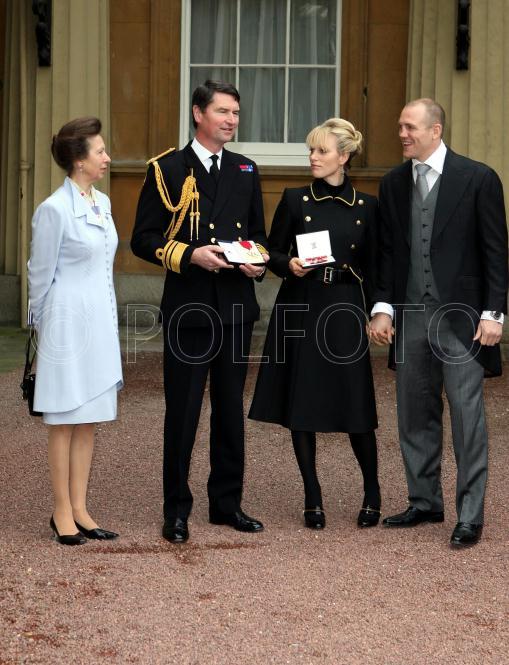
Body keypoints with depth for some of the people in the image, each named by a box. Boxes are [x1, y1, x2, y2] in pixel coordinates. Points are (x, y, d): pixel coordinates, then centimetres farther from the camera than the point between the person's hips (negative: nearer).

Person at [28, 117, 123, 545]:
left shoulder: (102, 203, 8)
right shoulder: (54, 210, -14)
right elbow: (41, 274, -7)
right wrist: (47, 326, 2)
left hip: (100, 324, 7)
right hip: (69, 325, -7)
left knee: (89, 420, 10)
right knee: (65, 421, 1)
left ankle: (80, 509, 16)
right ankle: (62, 513, 9)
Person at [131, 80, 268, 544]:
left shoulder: (246, 171, 11)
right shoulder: (167, 170, -2)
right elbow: (143, 239, -5)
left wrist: (259, 260, -2)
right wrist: (190, 255, -19)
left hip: (236, 309, 4)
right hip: (188, 309, -4)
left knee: (231, 409, 12)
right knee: (183, 412, 1)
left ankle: (227, 502, 22)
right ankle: (177, 510, 10)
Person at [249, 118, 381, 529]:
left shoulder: (366, 207, 5)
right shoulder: (295, 200, 3)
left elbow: (371, 268, 8)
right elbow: (273, 252, 7)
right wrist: (289, 264, -14)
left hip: (346, 311, 0)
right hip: (301, 309, 1)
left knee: (356, 404, -2)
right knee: (301, 406, 2)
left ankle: (372, 493, 18)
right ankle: (313, 498, 13)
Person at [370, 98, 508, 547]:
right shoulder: (394, 185, 10)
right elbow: (387, 252, 13)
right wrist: (383, 307, 3)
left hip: (461, 316, -5)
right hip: (410, 316, 5)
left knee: (467, 418, -3)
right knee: (415, 416, 11)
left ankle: (471, 515, 4)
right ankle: (425, 503, 23)